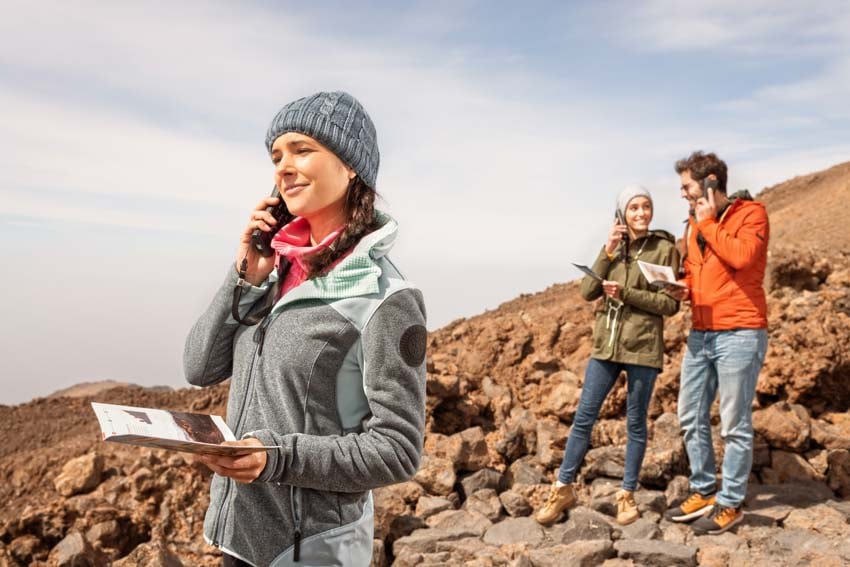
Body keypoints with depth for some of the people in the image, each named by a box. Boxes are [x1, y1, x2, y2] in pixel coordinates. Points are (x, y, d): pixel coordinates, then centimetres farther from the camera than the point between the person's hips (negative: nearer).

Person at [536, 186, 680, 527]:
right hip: (606, 345, 3)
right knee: (584, 417, 4)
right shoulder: (614, 247, 8)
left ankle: (627, 495, 21)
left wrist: (626, 294, -16)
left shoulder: (665, 249, -3)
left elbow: (671, 304, -8)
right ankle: (563, 489, 14)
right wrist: (607, 252, -9)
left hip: (642, 347, -3)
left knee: (635, 422, 7)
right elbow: (588, 293, -1)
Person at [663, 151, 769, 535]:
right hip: (700, 334, 8)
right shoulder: (693, 224, 15)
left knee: (734, 424, 0)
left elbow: (742, 256, -23)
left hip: (739, 334, -7)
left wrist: (707, 222, -12)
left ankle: (730, 504, 12)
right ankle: (703, 492, 25)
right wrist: (684, 289, 4)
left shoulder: (751, 213, -5)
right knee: (691, 417, 11)